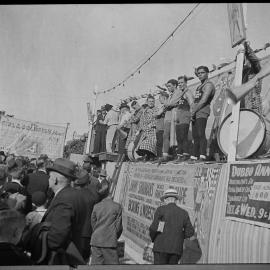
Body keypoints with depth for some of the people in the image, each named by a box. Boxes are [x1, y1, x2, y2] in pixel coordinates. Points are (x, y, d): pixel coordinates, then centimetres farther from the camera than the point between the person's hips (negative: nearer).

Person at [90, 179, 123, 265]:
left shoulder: (96, 206, 2)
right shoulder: (117, 206, -5)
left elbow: (93, 223, 8)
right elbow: (118, 226, -2)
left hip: (96, 241, 3)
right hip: (110, 242, -3)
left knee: (96, 264, 8)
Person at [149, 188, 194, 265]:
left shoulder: (161, 209, -2)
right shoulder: (184, 213, 9)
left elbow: (154, 228, -10)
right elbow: (189, 232, 5)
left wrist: (153, 238, 10)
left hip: (162, 247, -3)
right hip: (176, 249, 3)